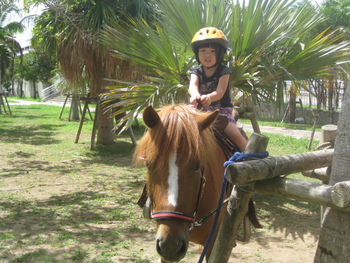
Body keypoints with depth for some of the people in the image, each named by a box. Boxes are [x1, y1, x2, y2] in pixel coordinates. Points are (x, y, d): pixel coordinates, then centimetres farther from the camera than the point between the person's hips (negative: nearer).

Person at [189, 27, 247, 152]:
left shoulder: (223, 71, -6)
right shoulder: (196, 71, 3)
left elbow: (220, 92, -20)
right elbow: (193, 85, -18)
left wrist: (209, 97, -44)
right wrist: (195, 95, -43)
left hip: (222, 110, -3)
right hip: (201, 110, 3)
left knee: (235, 134, -19)